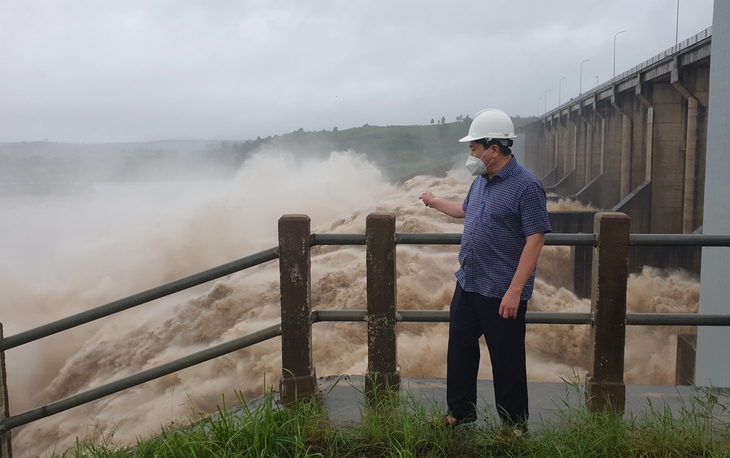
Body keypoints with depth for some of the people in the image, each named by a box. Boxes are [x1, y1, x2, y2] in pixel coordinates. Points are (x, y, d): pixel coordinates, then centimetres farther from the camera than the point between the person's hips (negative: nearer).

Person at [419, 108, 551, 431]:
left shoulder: (526, 186, -17)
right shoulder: (480, 181, 8)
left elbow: (535, 240, -21)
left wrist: (515, 291, -25)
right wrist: (435, 203, 40)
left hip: (502, 294, -8)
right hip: (467, 284, 8)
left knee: (507, 362, 6)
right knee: (460, 350, 17)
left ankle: (515, 426, 25)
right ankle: (460, 413, 35)